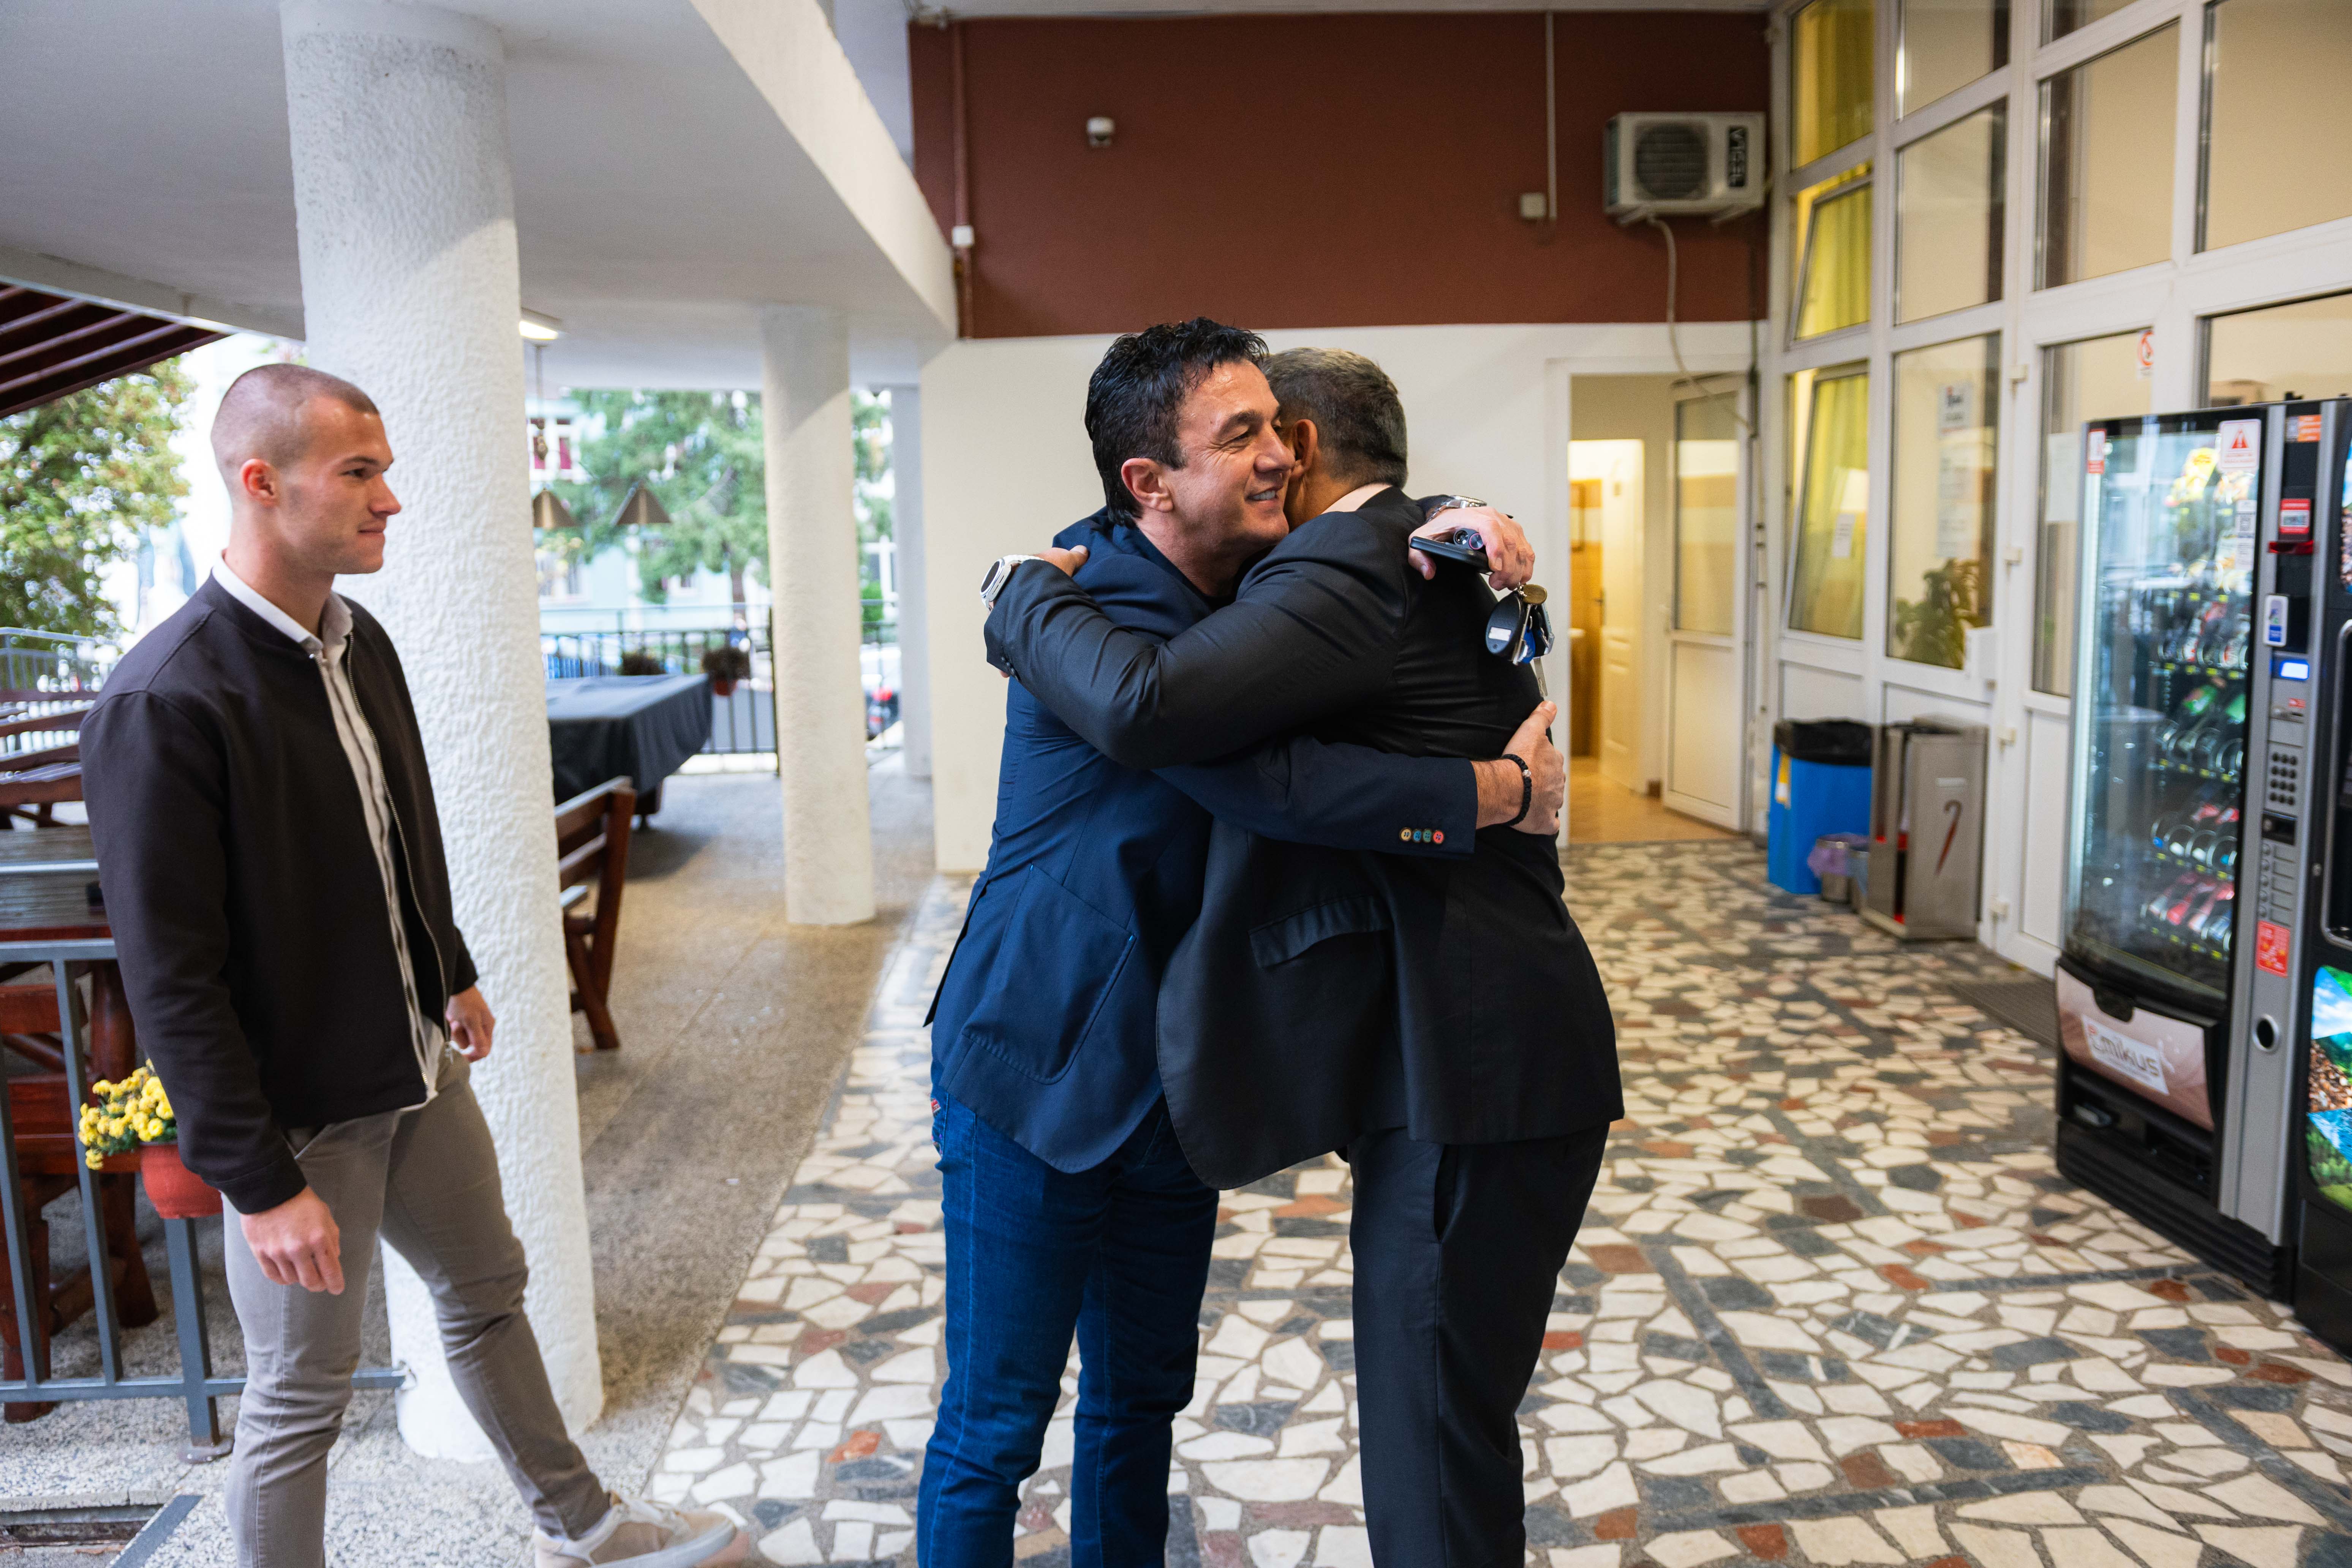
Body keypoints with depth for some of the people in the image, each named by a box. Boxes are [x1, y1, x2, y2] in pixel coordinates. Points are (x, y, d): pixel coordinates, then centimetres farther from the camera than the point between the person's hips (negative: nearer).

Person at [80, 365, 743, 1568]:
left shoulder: (360, 642, 2)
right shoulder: (163, 702, -24)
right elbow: (172, 978, -23)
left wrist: (453, 975, 23)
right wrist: (259, 1182, -21)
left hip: (417, 1066, 9)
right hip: (297, 1114, -8)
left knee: (488, 1290, 23)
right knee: (300, 1401, 9)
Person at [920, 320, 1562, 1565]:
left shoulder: (1240, 578, 3)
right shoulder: (1107, 616, -24)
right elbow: (1278, 787, -36)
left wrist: (1462, 528, -10)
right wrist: (1507, 789, -26)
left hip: (1168, 1076, 8)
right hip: (1039, 1076, -8)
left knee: (1142, 1395, 20)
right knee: (994, 1425, 5)